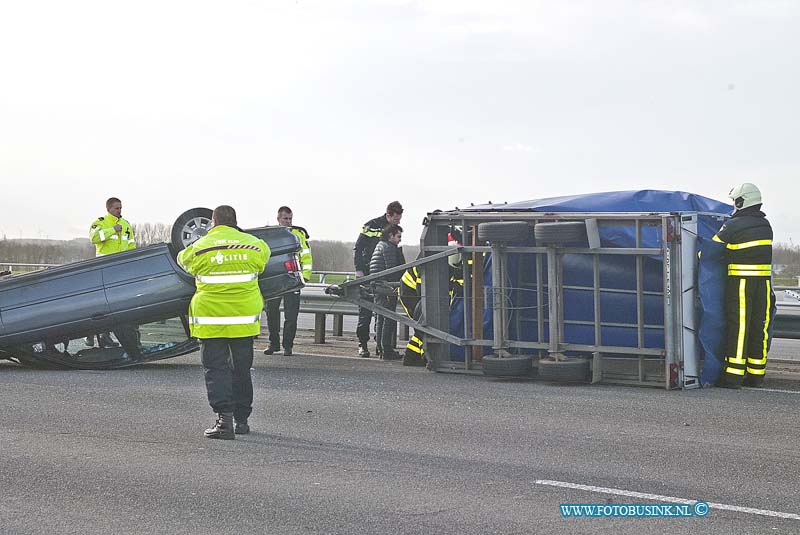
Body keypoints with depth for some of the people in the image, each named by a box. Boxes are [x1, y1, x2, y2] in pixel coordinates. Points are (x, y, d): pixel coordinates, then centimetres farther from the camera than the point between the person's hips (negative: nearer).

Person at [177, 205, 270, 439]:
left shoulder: (199, 248, -6)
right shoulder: (254, 245, 1)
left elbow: (182, 259, 13)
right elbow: (264, 254, 22)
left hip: (211, 319, -3)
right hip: (245, 318, 3)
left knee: (216, 369, 1)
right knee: (242, 369, 15)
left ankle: (224, 418, -14)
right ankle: (241, 419, 22)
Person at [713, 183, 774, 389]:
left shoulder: (733, 226, -10)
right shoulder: (765, 225, 10)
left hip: (740, 281, -6)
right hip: (764, 281, 6)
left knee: (738, 327, -4)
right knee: (759, 328, 8)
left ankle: (733, 376, -5)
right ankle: (756, 375, 13)